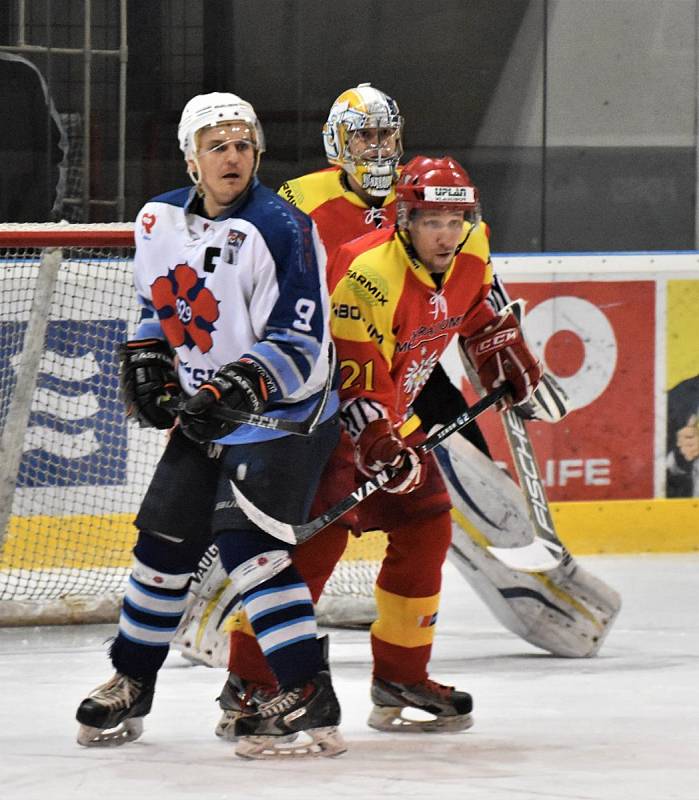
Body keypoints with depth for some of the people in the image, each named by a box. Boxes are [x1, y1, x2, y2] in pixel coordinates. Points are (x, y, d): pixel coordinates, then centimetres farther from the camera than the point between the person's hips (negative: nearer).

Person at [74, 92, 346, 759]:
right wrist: (147, 363, 5)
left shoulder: (280, 229, -20)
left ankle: (308, 697, -17)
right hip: (203, 414, 7)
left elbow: (300, 344, -21)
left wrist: (235, 392, -31)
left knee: (249, 547, -18)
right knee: (165, 541, 11)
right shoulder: (159, 221, 3)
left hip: (283, 414, -7)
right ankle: (131, 682, 27)